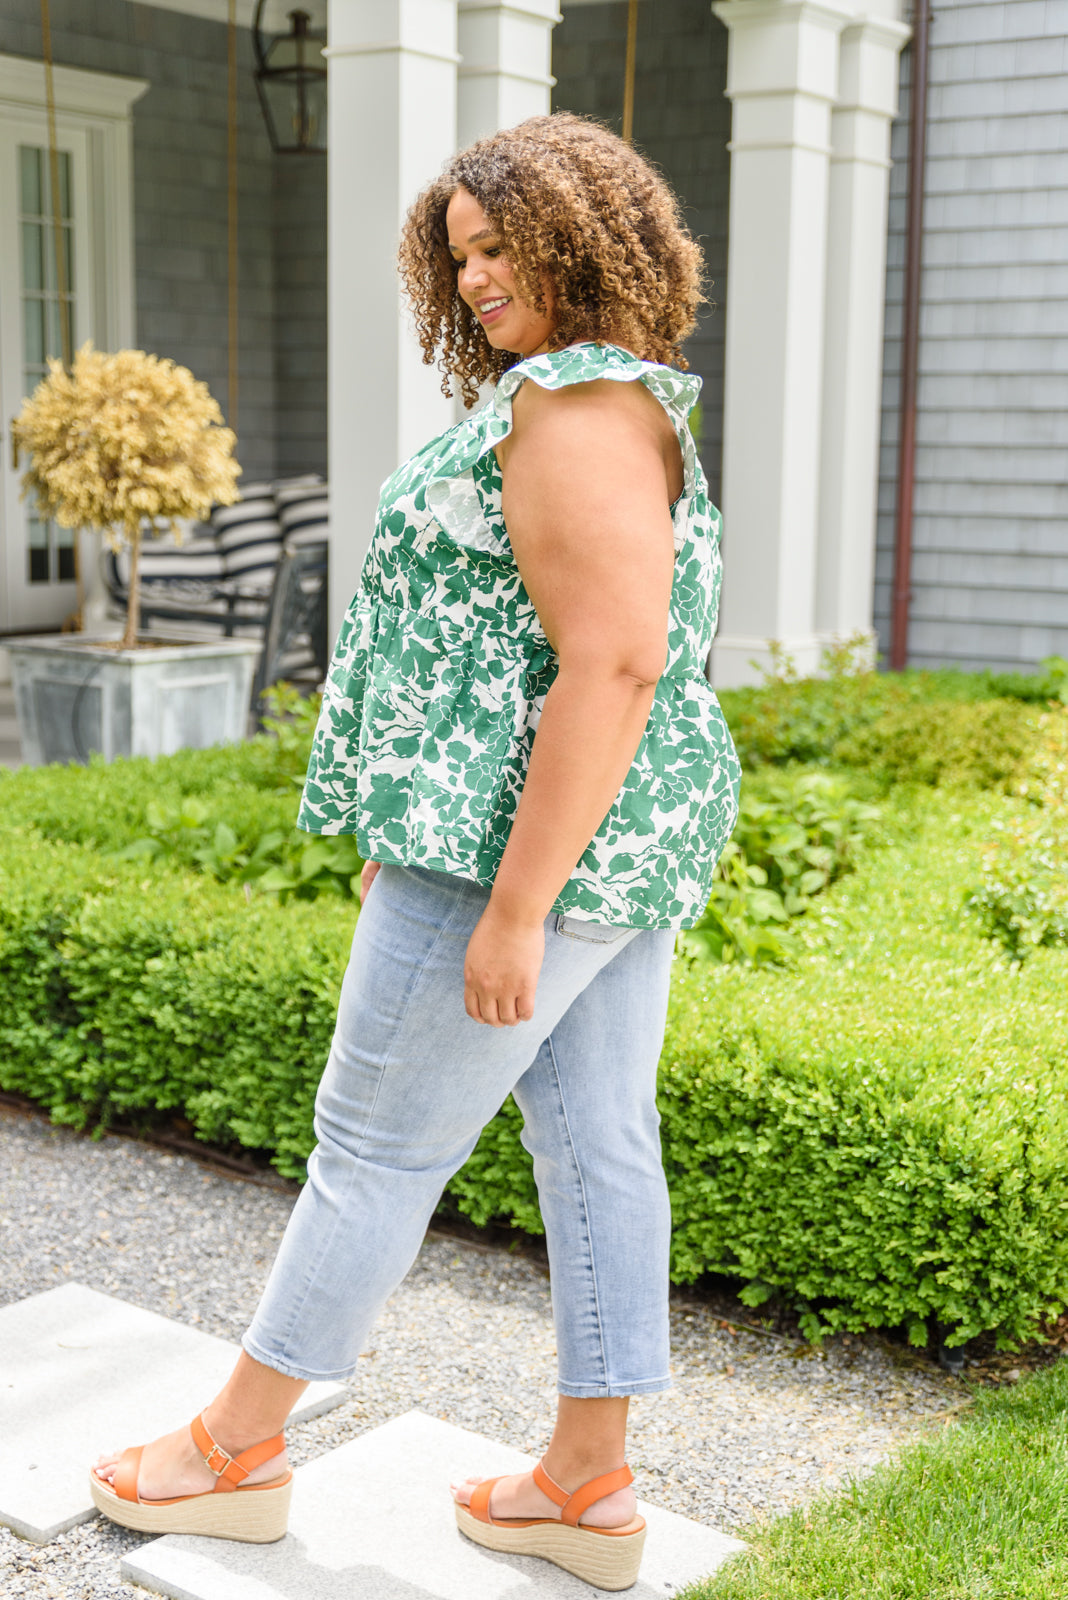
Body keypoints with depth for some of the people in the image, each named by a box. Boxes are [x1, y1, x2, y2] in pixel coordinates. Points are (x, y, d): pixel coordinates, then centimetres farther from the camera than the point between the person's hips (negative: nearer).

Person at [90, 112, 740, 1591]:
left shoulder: (575, 411, -17)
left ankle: (241, 1450, 19)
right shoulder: (621, 410, 16)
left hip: (529, 842, -10)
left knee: (378, 1143, 3)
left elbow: (613, 665, -26)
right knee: (595, 1144, 11)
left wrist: (511, 905, -25)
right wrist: (419, 832, 24)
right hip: (622, 837, 10)